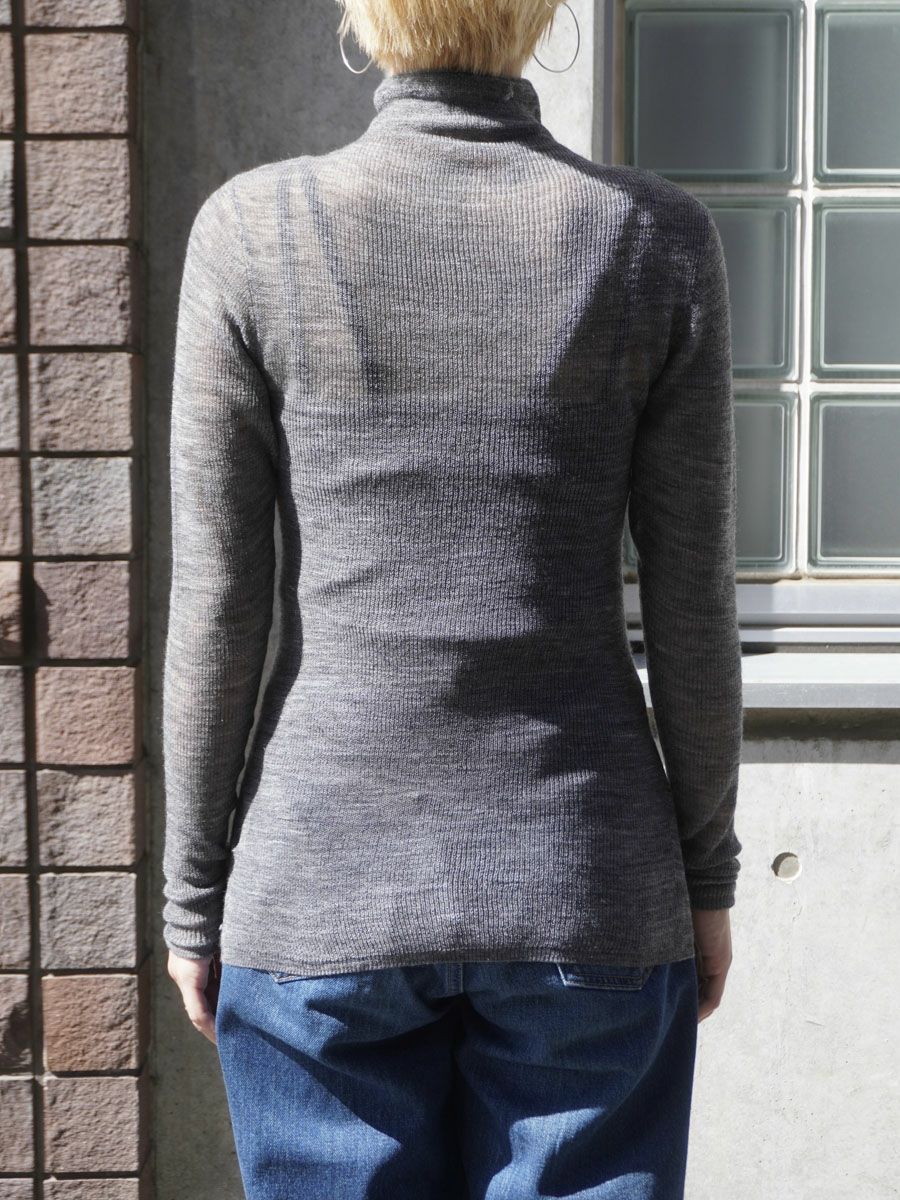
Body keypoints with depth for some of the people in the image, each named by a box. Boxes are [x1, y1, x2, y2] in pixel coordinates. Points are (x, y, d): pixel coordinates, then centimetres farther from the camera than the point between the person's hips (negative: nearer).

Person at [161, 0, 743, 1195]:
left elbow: (217, 603, -5)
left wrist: (193, 889, 5)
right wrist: (708, 873, 9)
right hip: (586, 890, 1)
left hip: (322, 892, 0)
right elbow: (692, 610, -3)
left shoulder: (254, 229, -7)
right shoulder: (657, 238, -6)